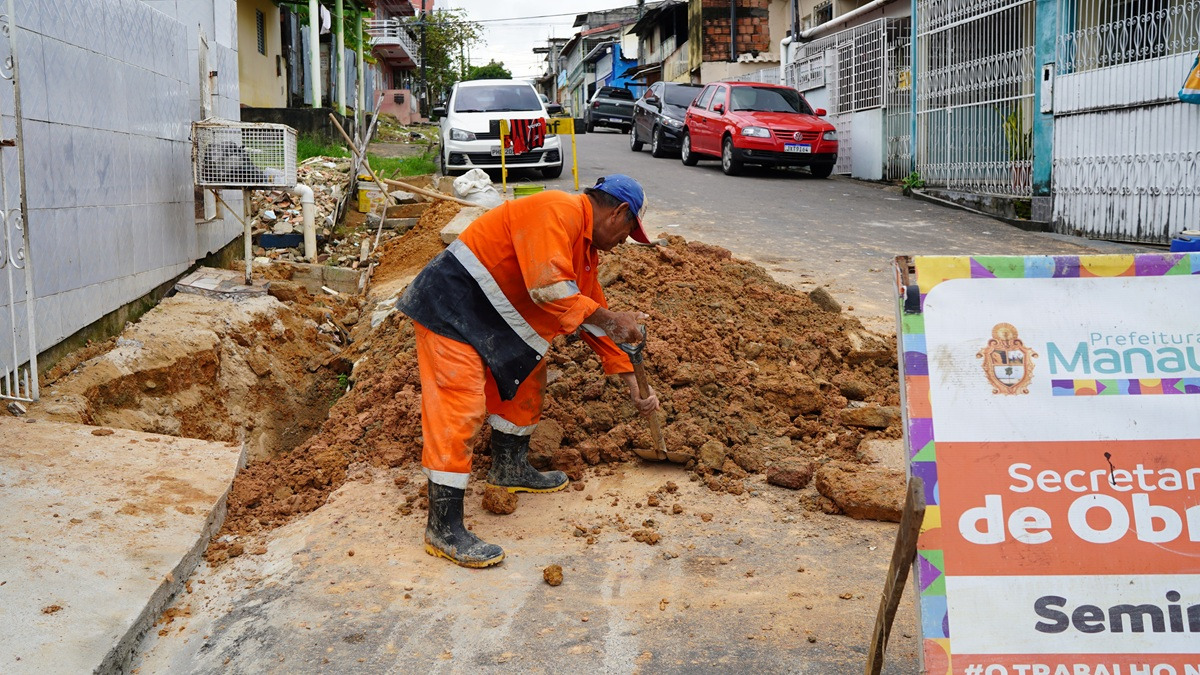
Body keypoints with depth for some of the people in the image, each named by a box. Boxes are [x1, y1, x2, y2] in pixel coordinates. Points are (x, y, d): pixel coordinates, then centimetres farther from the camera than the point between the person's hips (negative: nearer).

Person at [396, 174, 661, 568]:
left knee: (526, 375, 21)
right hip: (450, 307, -11)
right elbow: (548, 287, -29)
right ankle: (443, 529, -12)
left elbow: (595, 322, 21)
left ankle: (510, 470, 37)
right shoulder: (557, 211, -17)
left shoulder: (586, 250, 15)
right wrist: (610, 320, -21)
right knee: (460, 409, -14)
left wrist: (634, 387, 21)